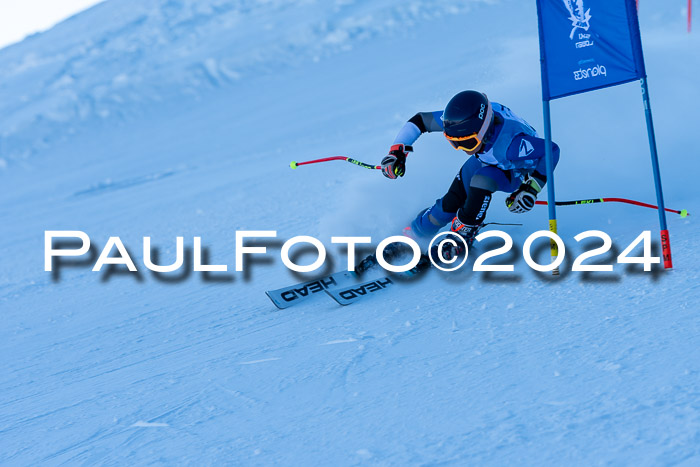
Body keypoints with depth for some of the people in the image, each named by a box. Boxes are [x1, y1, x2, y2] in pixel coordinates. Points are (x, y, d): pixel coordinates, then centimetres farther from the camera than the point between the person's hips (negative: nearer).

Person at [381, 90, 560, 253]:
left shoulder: (510, 143, -47)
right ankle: (410, 237, 15)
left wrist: (531, 189, -37)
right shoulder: (460, 120, -32)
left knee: (481, 180, -34)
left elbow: (551, 151, -35)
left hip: (518, 170, -5)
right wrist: (397, 151, -26)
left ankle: (461, 237, -13)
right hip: (485, 161, 5)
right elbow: (420, 120, -17)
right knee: (450, 203, -8)